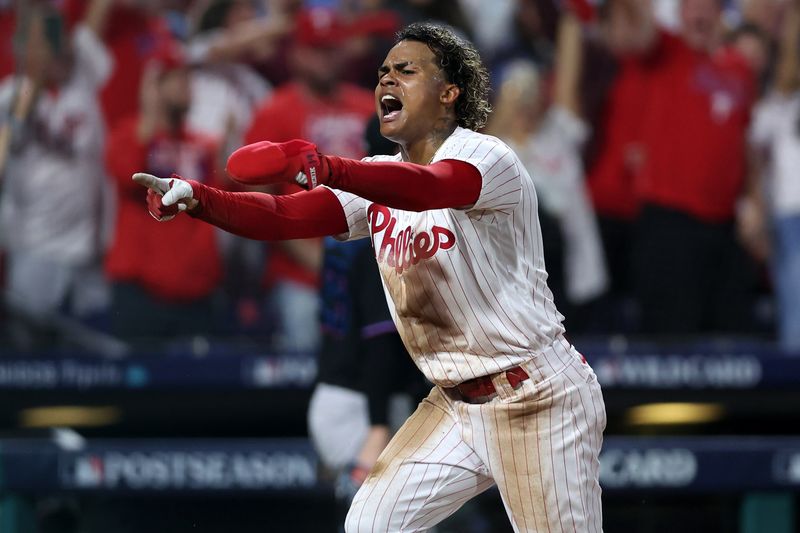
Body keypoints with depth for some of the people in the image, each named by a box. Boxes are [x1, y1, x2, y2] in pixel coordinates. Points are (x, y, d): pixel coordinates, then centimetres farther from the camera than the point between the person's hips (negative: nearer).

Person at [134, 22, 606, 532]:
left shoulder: (487, 157, -14)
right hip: (457, 403, 7)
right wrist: (197, 198, -21)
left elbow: (429, 186, -37)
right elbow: (284, 217, -3)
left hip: (539, 400, -7)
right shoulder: (379, 178, 8)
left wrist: (326, 169, -53)